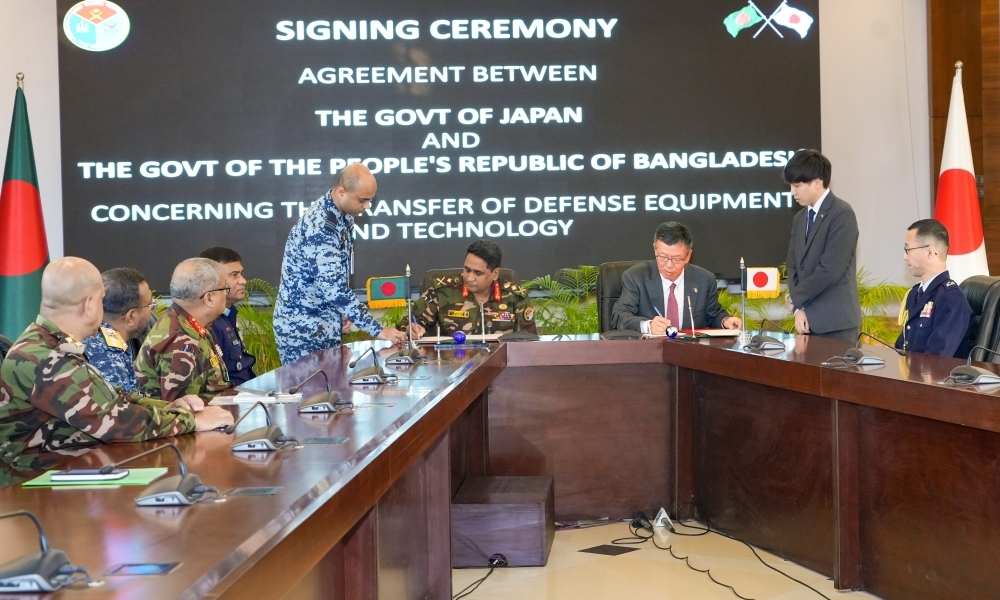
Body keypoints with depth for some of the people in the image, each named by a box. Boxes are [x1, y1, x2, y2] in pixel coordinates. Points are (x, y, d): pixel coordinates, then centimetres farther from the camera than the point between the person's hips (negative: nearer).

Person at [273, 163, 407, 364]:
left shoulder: (341, 215, 4)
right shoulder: (320, 227, -26)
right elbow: (334, 288, -31)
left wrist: (341, 313, 12)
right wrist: (377, 330, -30)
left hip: (324, 324, 9)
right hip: (303, 328, -9)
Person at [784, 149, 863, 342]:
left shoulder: (842, 214, -10)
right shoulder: (800, 218, 16)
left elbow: (830, 270, -18)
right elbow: (793, 266, 13)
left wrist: (795, 298, -8)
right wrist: (798, 308, -3)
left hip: (836, 321, -7)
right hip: (810, 320, 7)